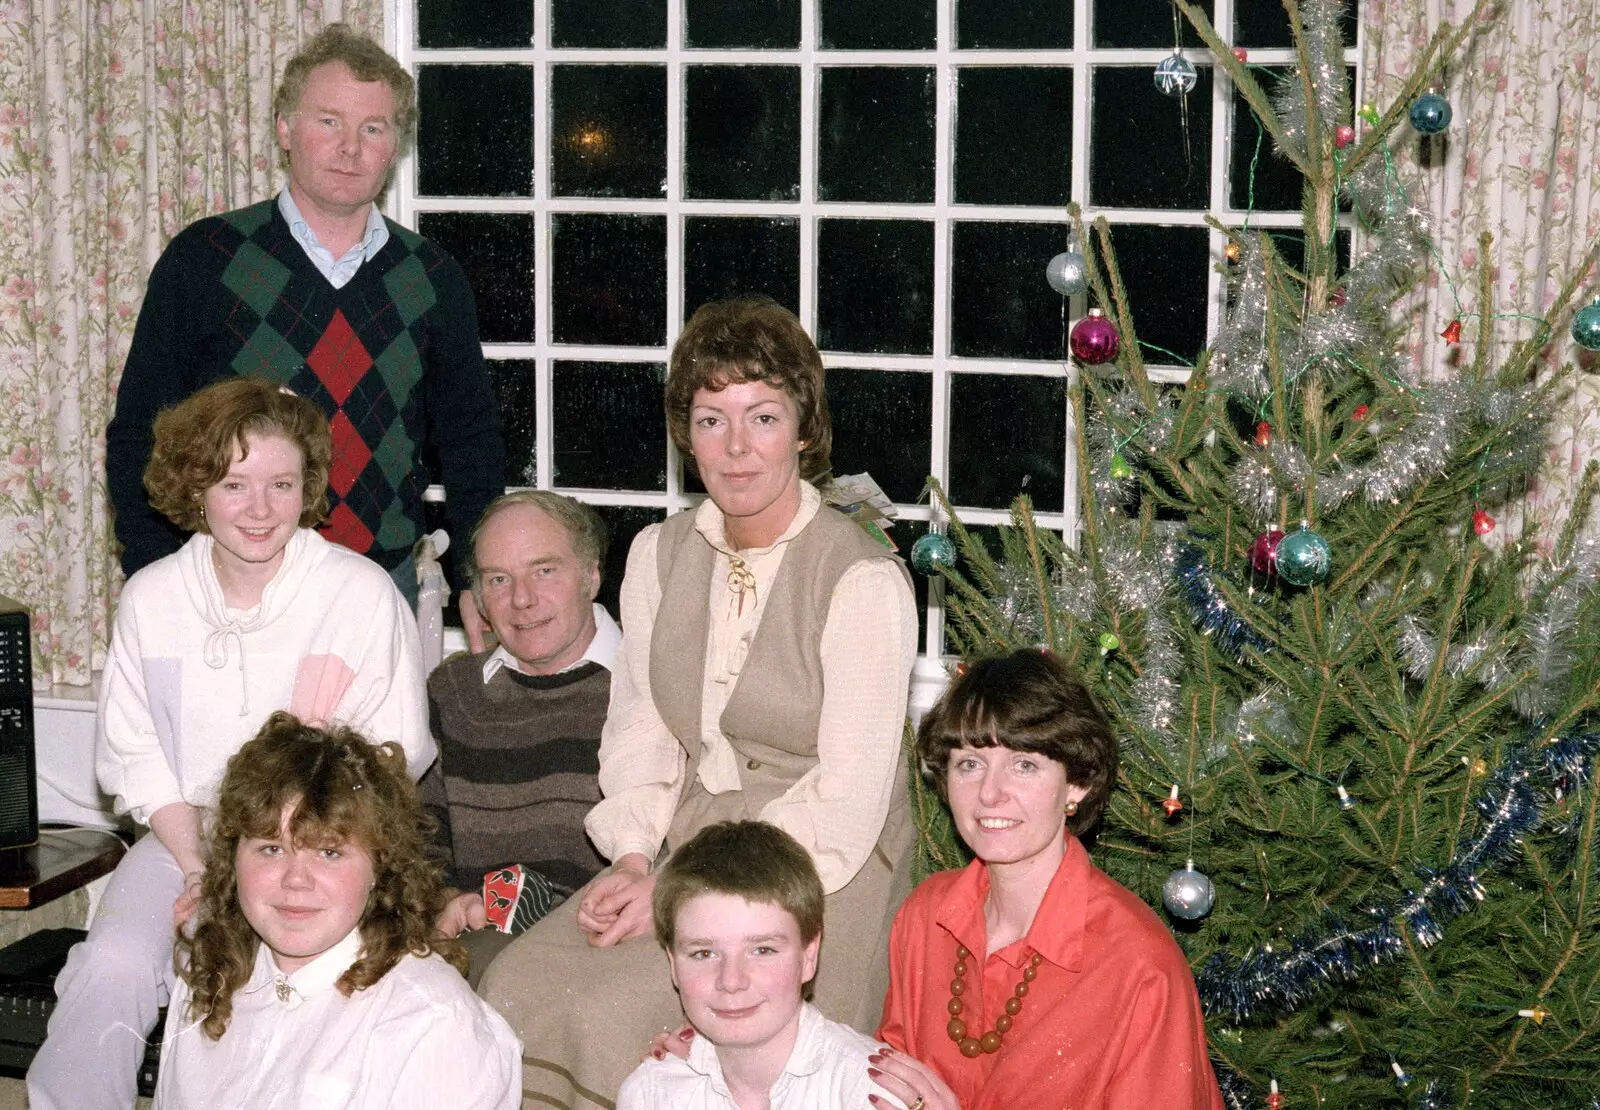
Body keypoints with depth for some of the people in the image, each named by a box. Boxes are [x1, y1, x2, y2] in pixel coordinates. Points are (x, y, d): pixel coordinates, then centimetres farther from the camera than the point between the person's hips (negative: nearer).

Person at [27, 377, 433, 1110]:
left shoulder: (363, 593, -6)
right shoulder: (150, 598, 4)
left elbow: (397, 756, -5)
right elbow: (133, 754, 6)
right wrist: (198, 865, -9)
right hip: (186, 832, 3)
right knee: (114, 966, -25)